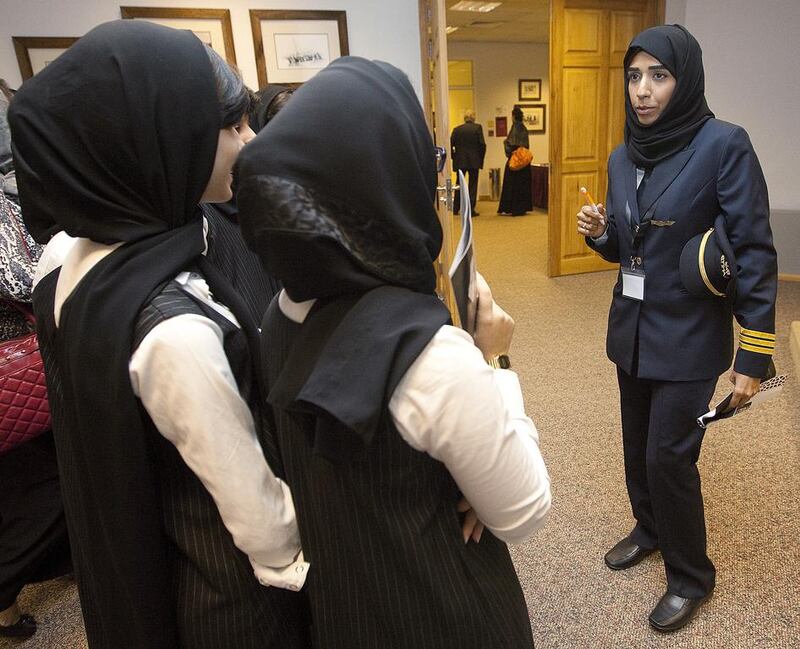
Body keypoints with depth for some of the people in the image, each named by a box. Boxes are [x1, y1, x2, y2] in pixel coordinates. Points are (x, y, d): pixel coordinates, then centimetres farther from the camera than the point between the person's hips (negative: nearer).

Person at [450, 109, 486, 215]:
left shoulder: (457, 129, 2)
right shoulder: (477, 128, -4)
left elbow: (450, 144, -2)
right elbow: (482, 144, -8)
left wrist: (454, 157, 10)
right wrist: (481, 158, 3)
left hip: (460, 161, 2)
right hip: (474, 161, -2)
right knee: (473, 185, 3)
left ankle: (455, 208, 16)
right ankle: (471, 209, 1)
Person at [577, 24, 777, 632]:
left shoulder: (723, 144, -13)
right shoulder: (623, 157, 5)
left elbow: (754, 253, -14)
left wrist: (754, 355, -15)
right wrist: (600, 232, -8)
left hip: (688, 338, -5)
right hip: (632, 330, 6)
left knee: (669, 456, 0)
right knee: (638, 444, 16)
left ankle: (691, 576, 25)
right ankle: (650, 527, 43)